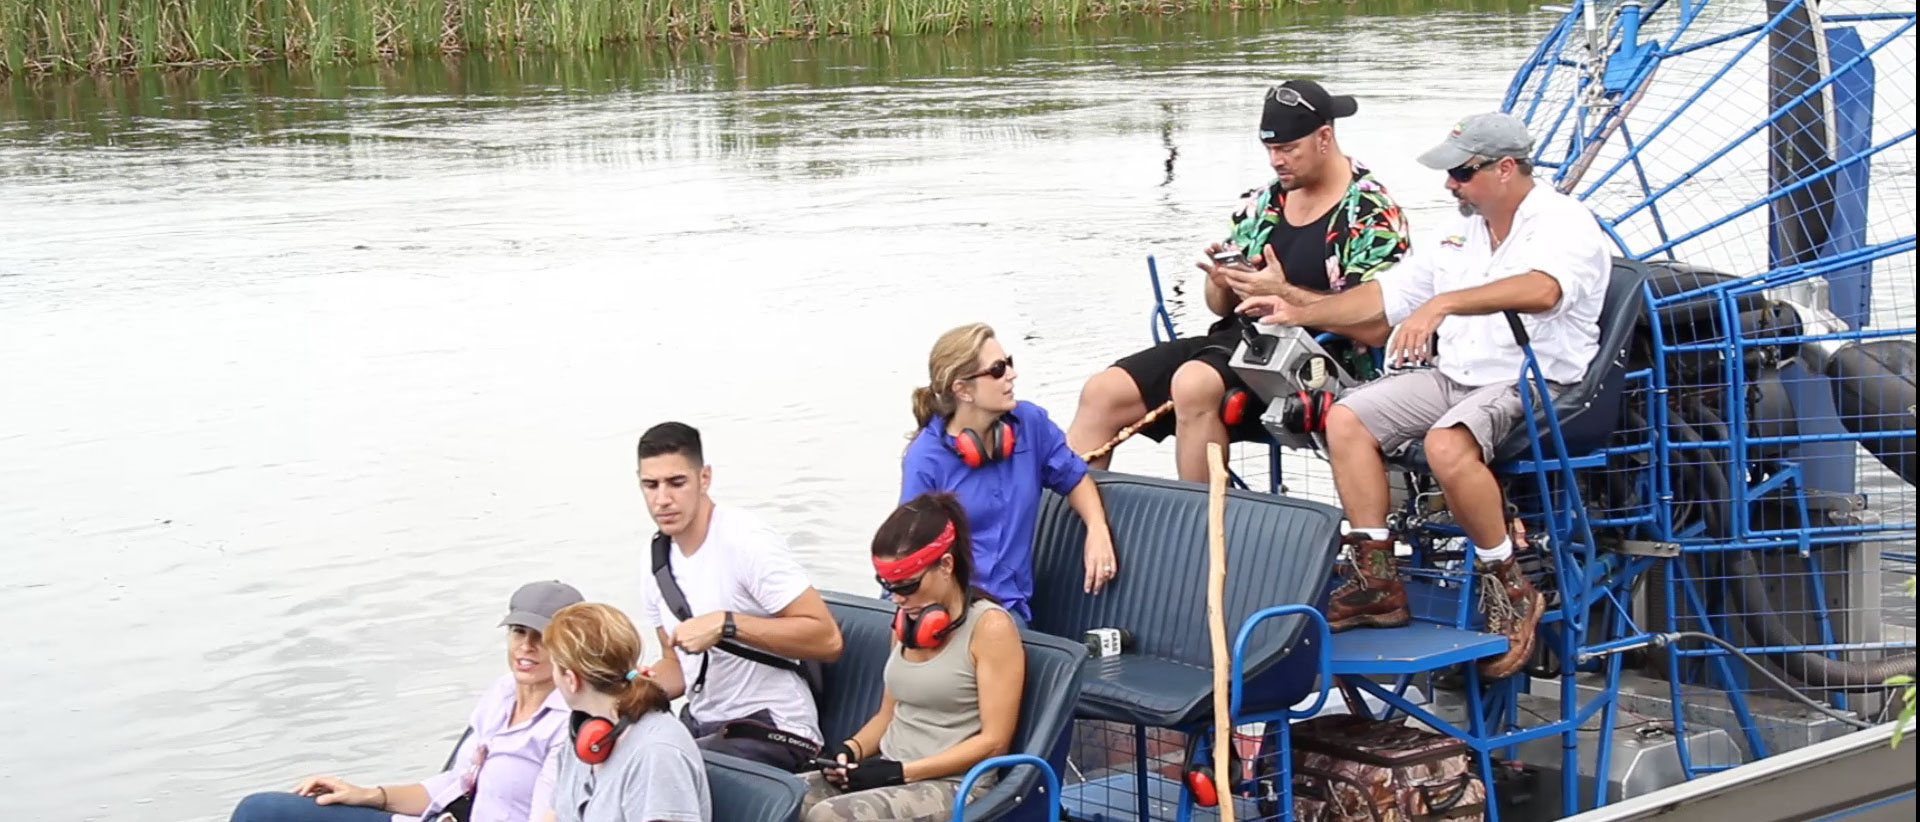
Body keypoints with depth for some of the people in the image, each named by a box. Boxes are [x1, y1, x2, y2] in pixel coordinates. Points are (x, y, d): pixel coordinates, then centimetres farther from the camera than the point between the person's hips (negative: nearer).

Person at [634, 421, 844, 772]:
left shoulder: (746, 541, -16)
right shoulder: (657, 558, 8)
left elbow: (827, 639, -21)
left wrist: (726, 624, -26)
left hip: (772, 731, -7)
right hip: (700, 723, 8)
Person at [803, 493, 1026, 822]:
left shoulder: (990, 626, -10)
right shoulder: (908, 621, 13)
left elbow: (993, 741, -14)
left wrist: (902, 771, -18)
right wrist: (852, 749, -1)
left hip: (953, 786, -7)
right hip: (888, 774, 7)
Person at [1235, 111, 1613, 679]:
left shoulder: (1564, 223, -9)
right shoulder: (1461, 234, 18)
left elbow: (1541, 290, -32)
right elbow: (1384, 295, 23)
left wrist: (1442, 303, -42)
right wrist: (1298, 314, 15)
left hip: (1533, 384, -8)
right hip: (1451, 376, 8)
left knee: (1446, 443, -35)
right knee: (1347, 418, -9)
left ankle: (1509, 589, -17)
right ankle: (1378, 581, -8)